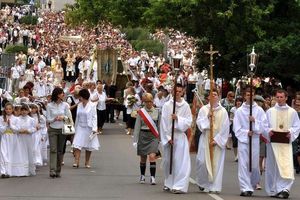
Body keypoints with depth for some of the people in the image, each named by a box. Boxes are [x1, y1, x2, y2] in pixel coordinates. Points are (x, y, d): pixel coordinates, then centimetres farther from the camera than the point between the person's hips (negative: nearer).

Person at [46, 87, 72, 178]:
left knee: (60, 150, 6)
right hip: (52, 130, -2)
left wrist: (63, 117, -14)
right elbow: (48, 119, -1)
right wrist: (55, 119, -19)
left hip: (62, 129, 2)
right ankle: (52, 170, -20)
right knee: (53, 150, -12)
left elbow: (70, 118, 5)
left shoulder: (65, 105, 2)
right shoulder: (49, 105, -2)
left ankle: (58, 171, 13)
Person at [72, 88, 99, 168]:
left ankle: (87, 163, 17)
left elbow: (94, 117, -8)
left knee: (88, 147, 6)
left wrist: (94, 129, -14)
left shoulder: (92, 105, -8)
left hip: (88, 128, -3)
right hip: (80, 128, 3)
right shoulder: (79, 105, 6)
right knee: (77, 144, -10)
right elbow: (77, 117, 12)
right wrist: (75, 128, 13)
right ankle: (76, 162, -15)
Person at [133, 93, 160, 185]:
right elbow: (137, 127, 1)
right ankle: (142, 176, 27)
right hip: (143, 135, 1)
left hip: (153, 136, 0)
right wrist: (135, 140, -3)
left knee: (152, 157, -14)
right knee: (143, 158, 10)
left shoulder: (156, 111, 4)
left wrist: (160, 139, 8)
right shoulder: (141, 112, 1)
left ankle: (152, 177, -14)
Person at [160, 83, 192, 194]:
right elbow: (163, 122, -2)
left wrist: (178, 118, -16)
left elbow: (189, 122, 0)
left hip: (180, 136, -1)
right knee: (168, 161, 10)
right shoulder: (167, 105, -1)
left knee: (181, 162, -8)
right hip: (168, 136, 1)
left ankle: (179, 186, -9)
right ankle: (169, 183, 25)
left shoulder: (186, 106, 1)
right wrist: (168, 137, -7)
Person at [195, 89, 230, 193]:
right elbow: (199, 123, 0)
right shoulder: (203, 109, 6)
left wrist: (216, 140, -8)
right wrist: (207, 117, -15)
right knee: (202, 161, -7)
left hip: (218, 141, 0)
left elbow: (225, 128, -1)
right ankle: (202, 182, 16)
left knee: (217, 164, -2)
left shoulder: (223, 111, 3)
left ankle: (214, 186, 2)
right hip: (205, 139, 0)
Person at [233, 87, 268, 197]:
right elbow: (236, 127, 2)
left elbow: (264, 126, 0)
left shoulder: (259, 110, 4)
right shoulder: (239, 111, 4)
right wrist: (246, 132, -11)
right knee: (243, 165, -6)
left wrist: (255, 121, -15)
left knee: (254, 165, 6)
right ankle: (245, 188, -7)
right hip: (242, 140, -1)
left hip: (255, 140, 1)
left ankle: (253, 184, 28)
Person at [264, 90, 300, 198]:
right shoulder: (270, 111, 10)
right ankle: (273, 190, 11)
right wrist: (269, 132, -11)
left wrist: (291, 133, -11)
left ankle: (285, 188, -17)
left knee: (286, 167, -13)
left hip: (286, 142, -1)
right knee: (273, 166, 3)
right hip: (273, 142, 1)